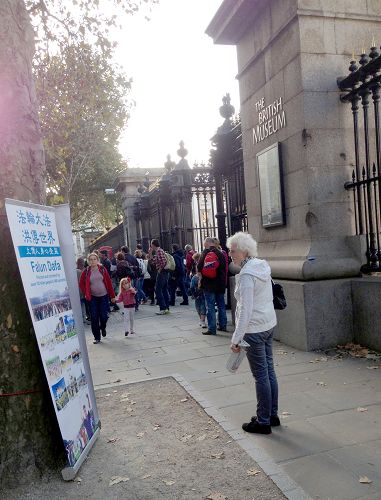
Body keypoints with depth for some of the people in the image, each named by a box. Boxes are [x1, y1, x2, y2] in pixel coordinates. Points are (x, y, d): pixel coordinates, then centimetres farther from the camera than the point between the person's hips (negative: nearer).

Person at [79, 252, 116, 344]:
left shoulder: (102, 269, -1)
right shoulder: (86, 271, -1)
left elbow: (109, 282, 1)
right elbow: (81, 284, 9)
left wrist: (112, 296, 1)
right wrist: (86, 294, 0)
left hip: (104, 296, 0)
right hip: (93, 298, 0)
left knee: (104, 316, -2)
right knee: (94, 318, -2)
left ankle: (103, 328, 32)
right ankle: (97, 337, 11)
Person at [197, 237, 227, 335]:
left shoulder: (206, 253, -11)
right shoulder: (221, 254, 6)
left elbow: (199, 268, -14)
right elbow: (225, 269, 10)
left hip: (209, 285, -5)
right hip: (220, 284, 5)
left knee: (210, 307, -1)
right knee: (221, 306, 15)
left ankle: (212, 329, -1)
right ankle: (223, 325, 23)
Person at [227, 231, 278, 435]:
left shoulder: (246, 275, -20)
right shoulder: (262, 266, 5)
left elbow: (246, 309, -24)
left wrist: (236, 338, -20)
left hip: (254, 329, -9)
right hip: (269, 324, 9)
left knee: (261, 375, 1)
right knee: (269, 371, 16)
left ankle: (263, 422, 14)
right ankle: (272, 415, 29)